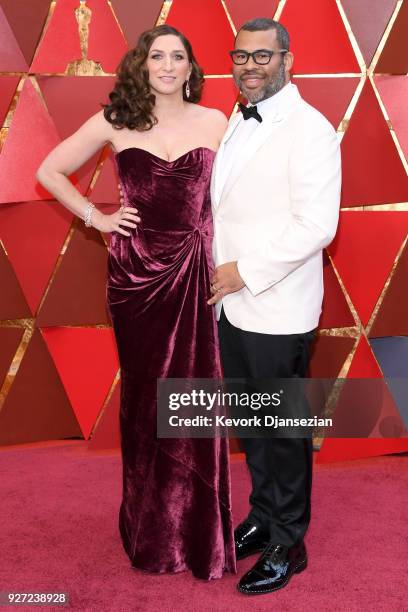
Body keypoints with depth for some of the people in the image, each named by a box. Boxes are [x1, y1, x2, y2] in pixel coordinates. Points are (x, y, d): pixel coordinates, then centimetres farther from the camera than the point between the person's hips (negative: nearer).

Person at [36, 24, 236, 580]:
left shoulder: (214, 122, 4)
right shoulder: (116, 121, 3)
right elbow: (49, 170, 10)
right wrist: (97, 217, 2)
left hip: (195, 273, 0)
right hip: (135, 273, 0)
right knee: (143, 395, 11)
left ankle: (200, 530, 22)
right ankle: (150, 529, 29)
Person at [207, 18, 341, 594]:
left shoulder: (309, 130, -13)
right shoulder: (237, 124, 13)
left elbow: (316, 225, -20)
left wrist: (246, 271, -18)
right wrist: (222, 278, 13)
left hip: (277, 313, -8)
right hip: (234, 305, 8)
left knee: (283, 431, 7)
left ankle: (288, 544, 25)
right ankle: (264, 515, 40)